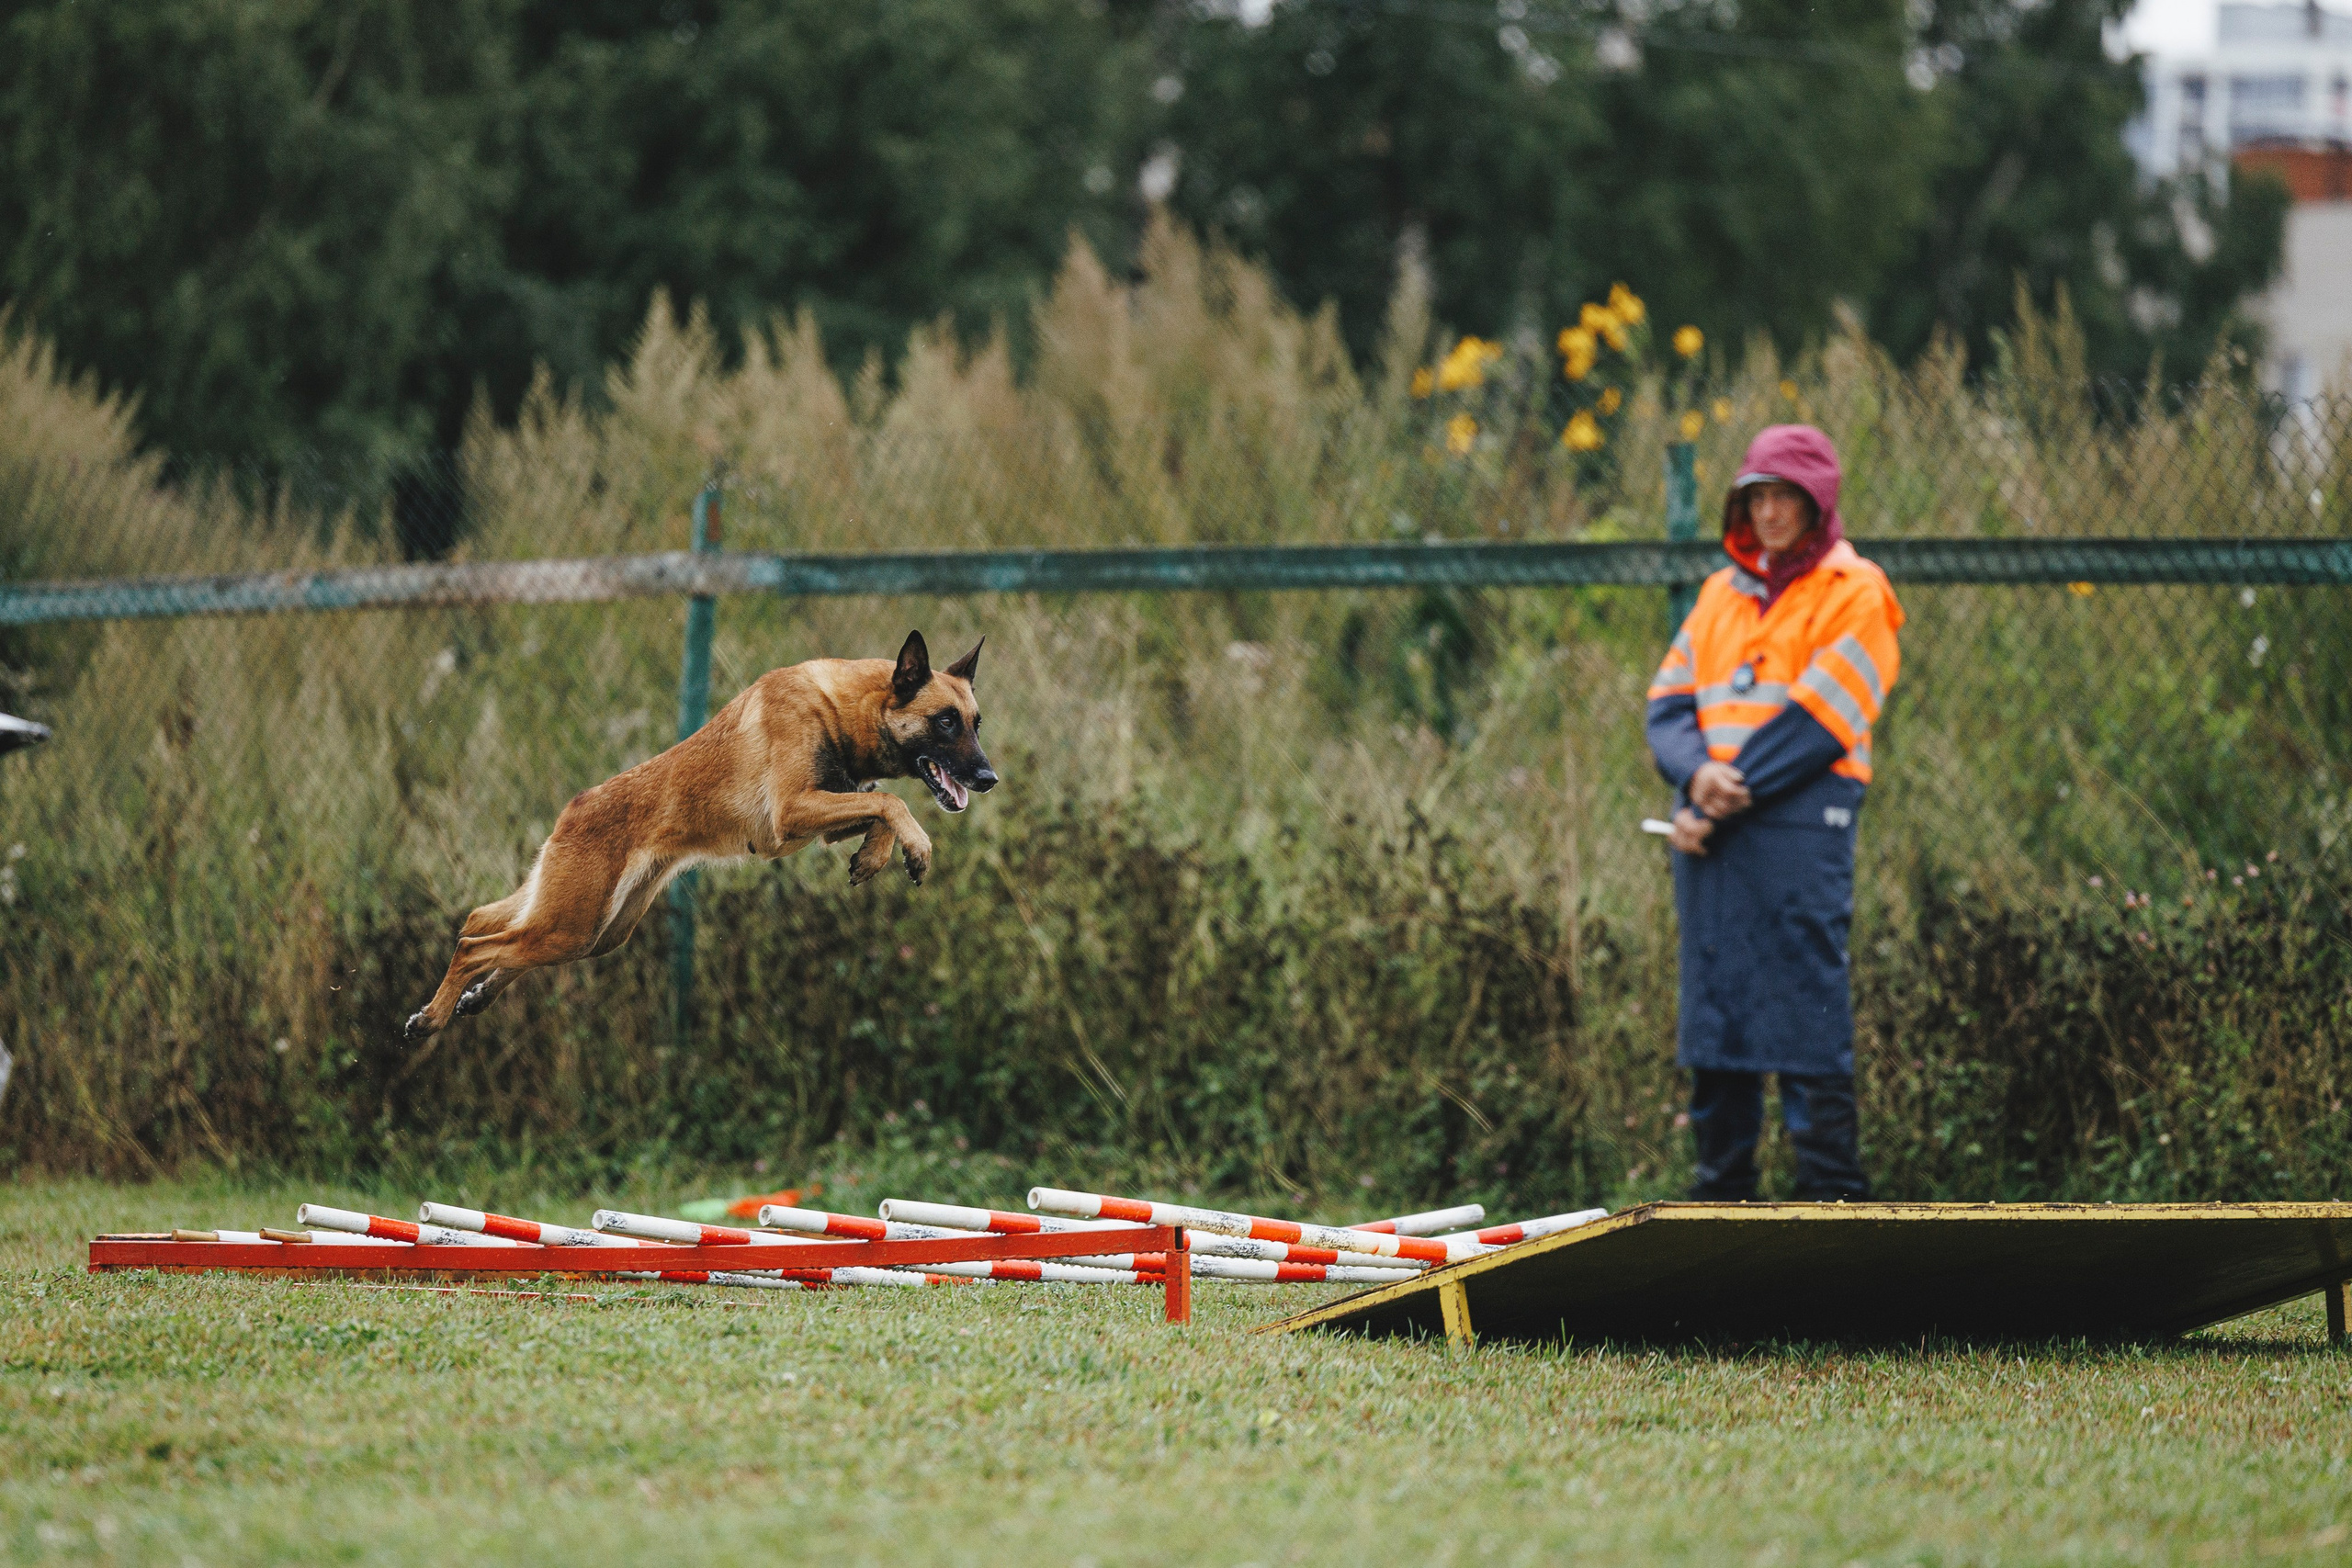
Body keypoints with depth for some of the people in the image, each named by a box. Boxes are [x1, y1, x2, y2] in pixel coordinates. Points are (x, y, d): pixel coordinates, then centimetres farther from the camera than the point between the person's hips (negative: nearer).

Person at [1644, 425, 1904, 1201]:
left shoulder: (1853, 594, 0)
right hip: (1710, 833, 6)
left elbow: (1814, 722, -10)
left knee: (1807, 1016, -9)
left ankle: (1834, 1195, -8)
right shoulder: (1721, 595, 20)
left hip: (1800, 825, -6)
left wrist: (1730, 800, -13)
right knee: (1713, 1013, 7)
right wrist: (1698, 773, -11)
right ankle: (1722, 1197, 13)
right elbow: (1669, 703, 11)